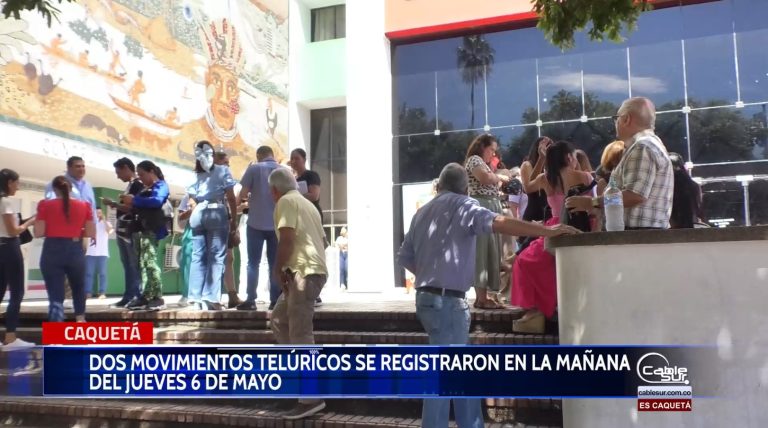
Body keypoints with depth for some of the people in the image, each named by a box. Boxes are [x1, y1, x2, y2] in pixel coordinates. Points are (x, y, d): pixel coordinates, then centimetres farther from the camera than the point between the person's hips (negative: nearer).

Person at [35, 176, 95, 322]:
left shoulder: (45, 205, -2)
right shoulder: (84, 205, 2)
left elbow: (39, 232, -5)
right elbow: (91, 233, 1)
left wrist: (52, 230, 15)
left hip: (52, 252, -1)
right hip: (75, 251, 2)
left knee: (55, 295, 2)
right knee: (78, 288, 26)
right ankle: (80, 319, 29)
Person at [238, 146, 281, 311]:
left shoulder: (254, 169, -2)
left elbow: (243, 194, -7)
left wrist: (239, 199, 15)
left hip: (256, 223, -2)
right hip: (277, 224, 2)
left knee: (253, 263, 4)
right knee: (275, 264, 6)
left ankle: (251, 300, 1)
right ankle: (275, 300, 4)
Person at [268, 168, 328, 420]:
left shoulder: (286, 201, -4)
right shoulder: (306, 203, 24)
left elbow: (287, 239, -16)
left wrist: (278, 269, -5)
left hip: (303, 271, -10)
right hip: (312, 269, 10)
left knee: (300, 334, -9)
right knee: (279, 320, 21)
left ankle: (312, 398, -7)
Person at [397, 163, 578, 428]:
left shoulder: (422, 212, 17)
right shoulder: (460, 204, -6)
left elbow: (404, 256, 18)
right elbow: (498, 223, -23)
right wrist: (546, 231, -23)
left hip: (427, 297, 9)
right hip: (447, 301, -9)